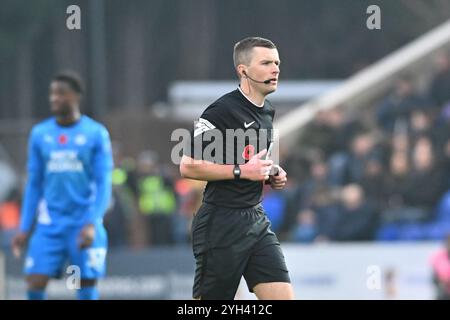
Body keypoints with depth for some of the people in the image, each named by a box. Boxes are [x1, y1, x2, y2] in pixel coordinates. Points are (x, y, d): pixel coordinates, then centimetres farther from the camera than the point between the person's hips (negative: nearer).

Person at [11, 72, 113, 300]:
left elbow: (104, 184, -4)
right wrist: (24, 229, 9)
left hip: (84, 223, -3)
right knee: (35, 283, -9)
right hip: (49, 224, 3)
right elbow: (34, 185, 14)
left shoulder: (96, 134, -1)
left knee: (86, 285, -3)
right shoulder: (40, 134, 8)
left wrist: (92, 224, -16)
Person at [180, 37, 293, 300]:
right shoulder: (222, 111, -14)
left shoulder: (267, 112, 13)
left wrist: (271, 175, 9)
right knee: (209, 299, 0)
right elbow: (188, 166, -17)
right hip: (221, 225, -8)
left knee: (284, 296, -4)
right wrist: (241, 171, -19)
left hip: (257, 219, 8)